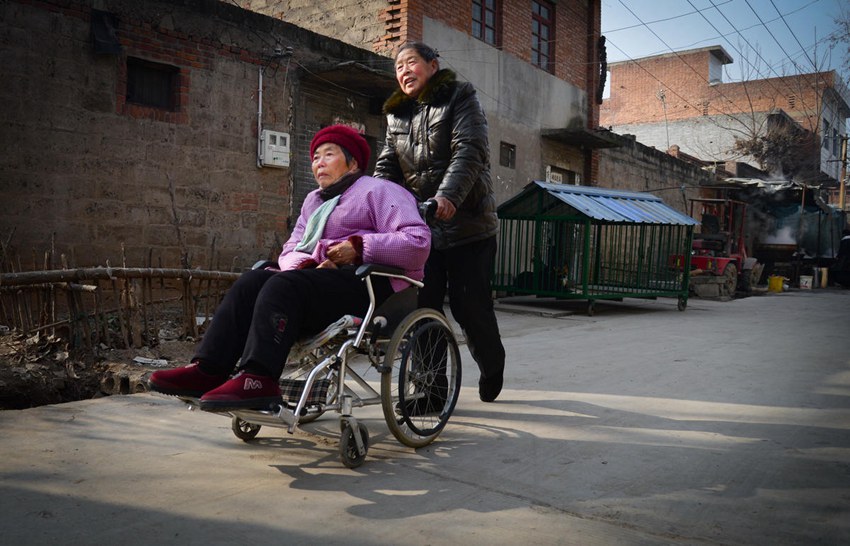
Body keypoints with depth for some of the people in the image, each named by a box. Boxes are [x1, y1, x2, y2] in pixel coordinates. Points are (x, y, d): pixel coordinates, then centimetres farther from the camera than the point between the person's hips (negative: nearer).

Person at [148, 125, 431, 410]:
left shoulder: (380, 191, 4)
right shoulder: (313, 199, 27)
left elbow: (418, 242, -11)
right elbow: (291, 249, 19)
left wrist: (359, 247, -15)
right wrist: (305, 265, -5)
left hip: (371, 285, -7)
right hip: (323, 276, 7)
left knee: (283, 286, -29)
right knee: (251, 282, -14)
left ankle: (258, 379, -39)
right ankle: (208, 370, -24)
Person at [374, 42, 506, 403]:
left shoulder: (459, 98, 1)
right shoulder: (397, 115, 17)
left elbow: (470, 152, -14)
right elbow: (387, 166, 9)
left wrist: (448, 196, -31)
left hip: (467, 222, -4)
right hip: (420, 226, 5)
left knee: (469, 305, -1)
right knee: (423, 307, -2)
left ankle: (492, 369, 26)